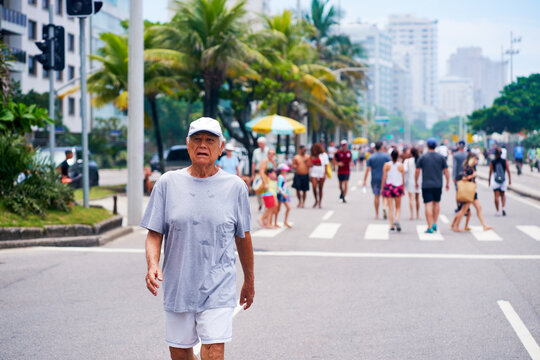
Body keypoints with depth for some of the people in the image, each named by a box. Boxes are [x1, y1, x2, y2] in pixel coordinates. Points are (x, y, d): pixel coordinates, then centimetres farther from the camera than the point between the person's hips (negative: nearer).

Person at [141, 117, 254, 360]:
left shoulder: (235, 187, 1)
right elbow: (154, 233, 2)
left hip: (218, 289, -2)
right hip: (177, 287, 2)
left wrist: (249, 281, 19)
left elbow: (243, 238, 11)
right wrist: (152, 265, -17)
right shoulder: (167, 183, 1)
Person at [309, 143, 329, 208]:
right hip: (314, 173, 2)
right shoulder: (312, 155, 9)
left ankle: (319, 203, 12)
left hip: (321, 173, -2)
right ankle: (316, 200, 8)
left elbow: (325, 165, -2)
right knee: (314, 187, -12)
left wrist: (324, 174, -10)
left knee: (320, 188, 3)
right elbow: (310, 164, 14)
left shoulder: (324, 155, -1)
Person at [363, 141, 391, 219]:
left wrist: (364, 180, -1)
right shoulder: (386, 156, -2)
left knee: (376, 196, 8)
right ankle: (384, 207, -19)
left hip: (375, 179, 1)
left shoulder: (371, 157, -1)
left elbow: (367, 169, -4)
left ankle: (377, 214, 10)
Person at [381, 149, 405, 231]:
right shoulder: (401, 165, -2)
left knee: (390, 208, 5)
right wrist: (403, 189, 13)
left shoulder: (386, 165, -3)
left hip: (388, 186, 0)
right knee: (398, 207, 11)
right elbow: (403, 179, 2)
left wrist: (382, 188, 4)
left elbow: (384, 178, -3)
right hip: (398, 187, 0)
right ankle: (396, 220, -15)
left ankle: (392, 225, 3)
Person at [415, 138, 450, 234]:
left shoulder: (422, 157, -2)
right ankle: (435, 224, 16)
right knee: (436, 203, 19)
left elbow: (417, 171, -1)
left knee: (428, 205, -4)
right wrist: (448, 183, 12)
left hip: (426, 185, -2)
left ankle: (430, 227, -8)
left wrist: (416, 182, 12)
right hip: (438, 185, 2)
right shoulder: (440, 157, 2)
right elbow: (446, 171, 3)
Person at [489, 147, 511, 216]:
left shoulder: (492, 162, -5)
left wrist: (489, 180, 7)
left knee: (496, 196, 1)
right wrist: (509, 179, 4)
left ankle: (498, 211, -2)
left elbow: (490, 172, -3)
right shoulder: (505, 161, -2)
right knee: (503, 195, 17)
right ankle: (503, 207, -5)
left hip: (494, 180, -2)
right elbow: (508, 170, -2)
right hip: (503, 180, 2)